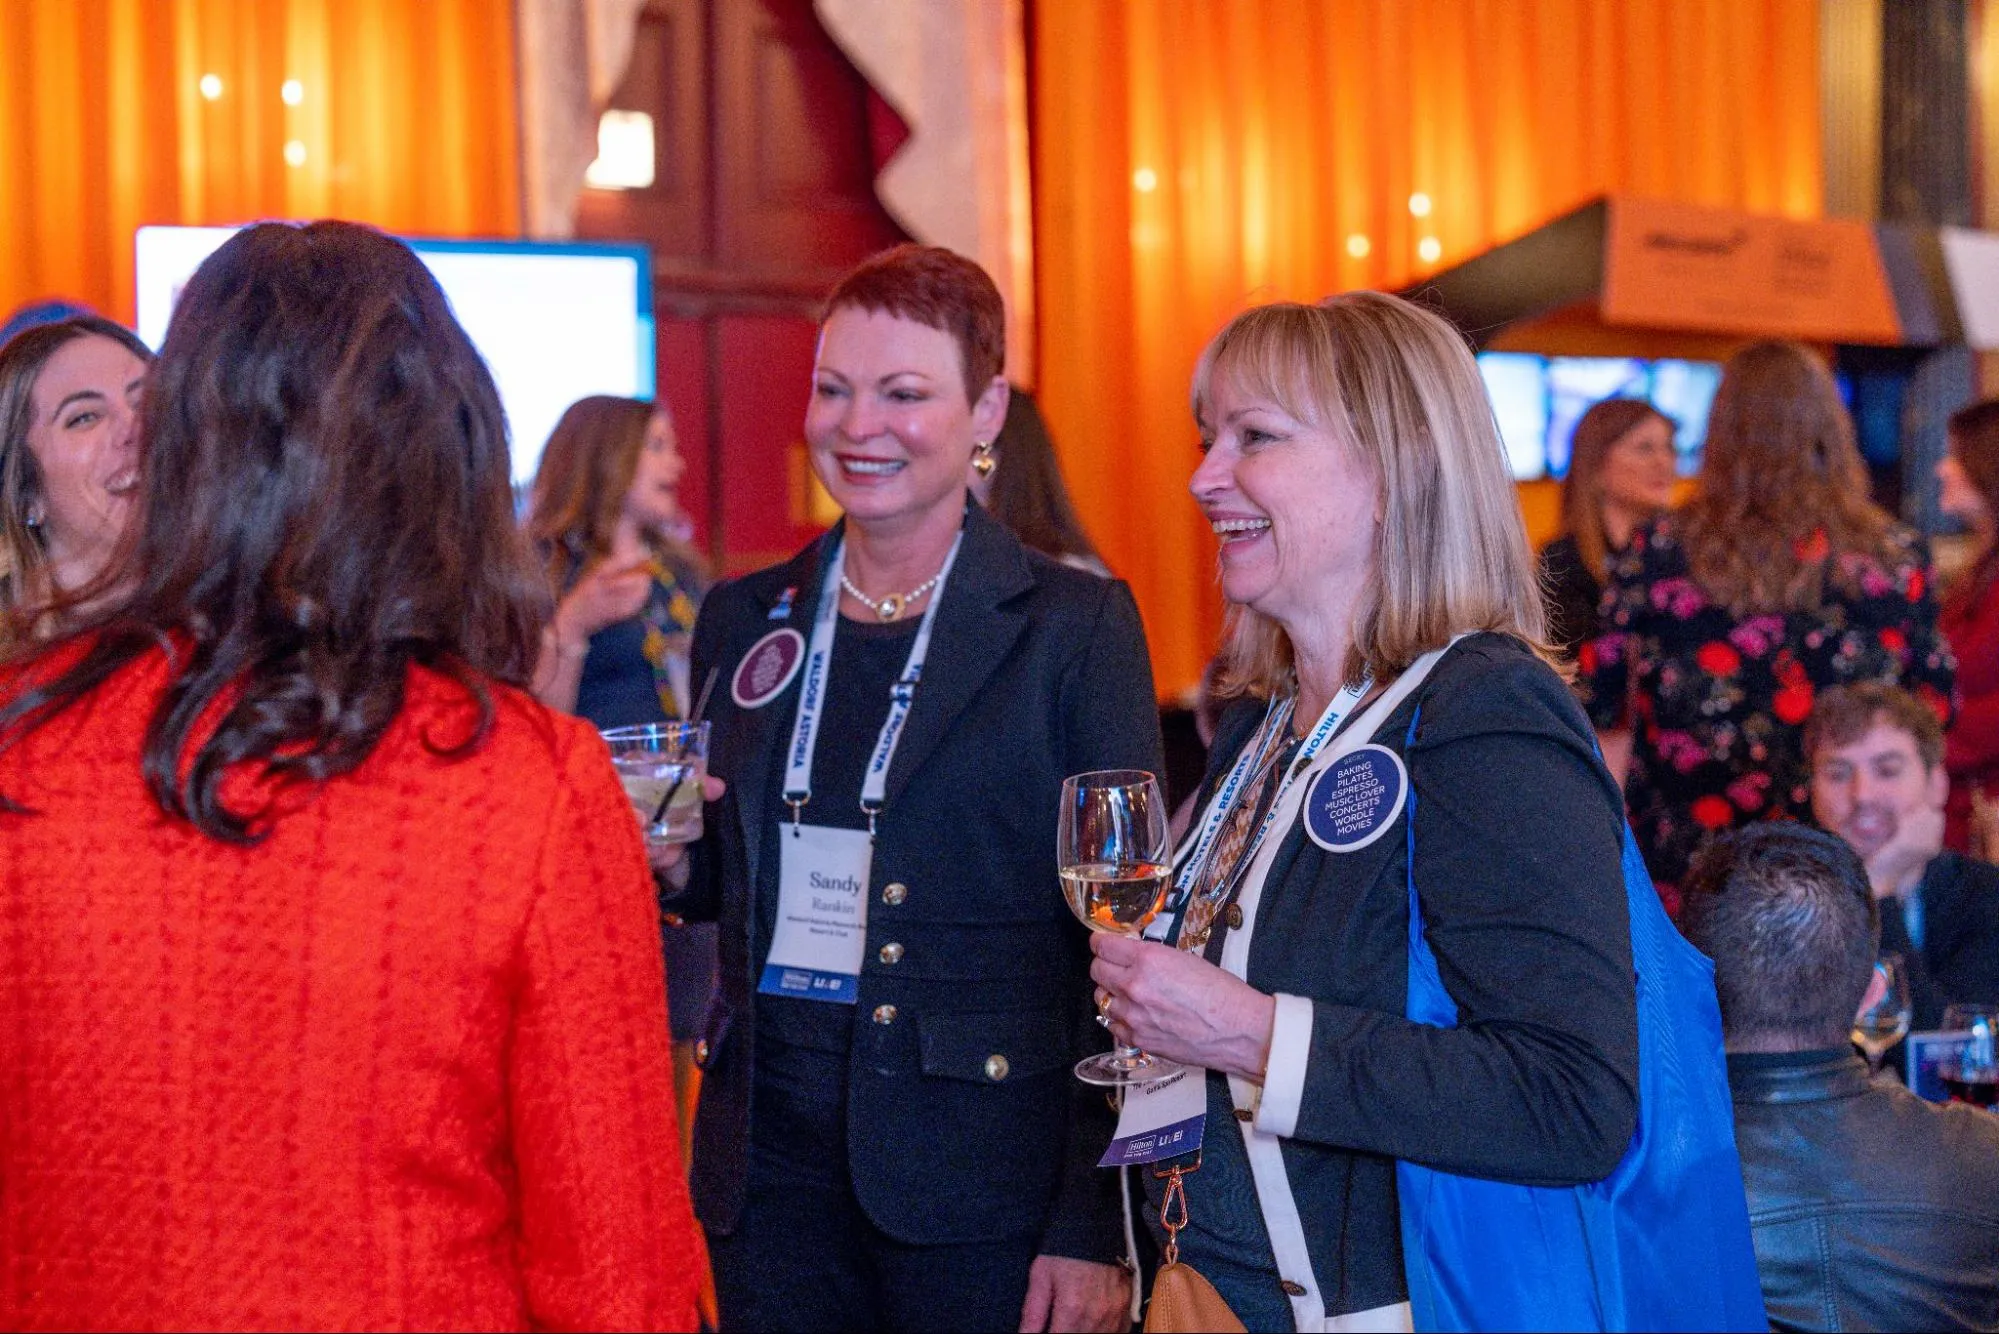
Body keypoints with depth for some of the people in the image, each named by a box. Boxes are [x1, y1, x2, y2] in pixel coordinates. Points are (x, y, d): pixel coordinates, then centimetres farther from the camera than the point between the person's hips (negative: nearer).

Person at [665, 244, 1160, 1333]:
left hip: (980, 1166, -4)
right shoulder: (744, 620, 9)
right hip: (769, 1153, 4)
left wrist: (1096, 1226, -12)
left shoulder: (1075, 624, -5)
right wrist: (668, 854, -4)